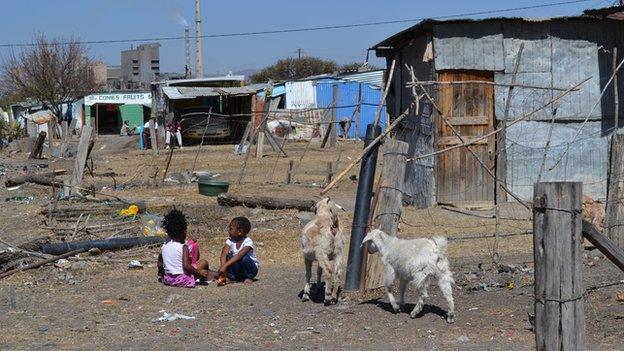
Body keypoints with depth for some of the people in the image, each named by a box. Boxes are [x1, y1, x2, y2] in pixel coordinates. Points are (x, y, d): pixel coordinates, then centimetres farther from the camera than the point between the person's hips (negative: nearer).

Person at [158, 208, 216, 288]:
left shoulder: (165, 246, 1)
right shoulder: (184, 247, -17)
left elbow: (160, 263, 9)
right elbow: (186, 266, -25)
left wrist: (160, 272, 27)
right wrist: (199, 272, -13)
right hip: (182, 280, -7)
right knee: (204, 262, 3)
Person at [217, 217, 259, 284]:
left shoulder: (248, 242, -23)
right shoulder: (230, 240, -7)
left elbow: (239, 255, -38)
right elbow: (224, 253, -22)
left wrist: (225, 266, -48)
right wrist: (223, 267, -40)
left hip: (251, 268, -3)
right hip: (237, 271, 3)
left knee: (245, 257, -33)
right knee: (229, 256, -21)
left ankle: (249, 277, -11)